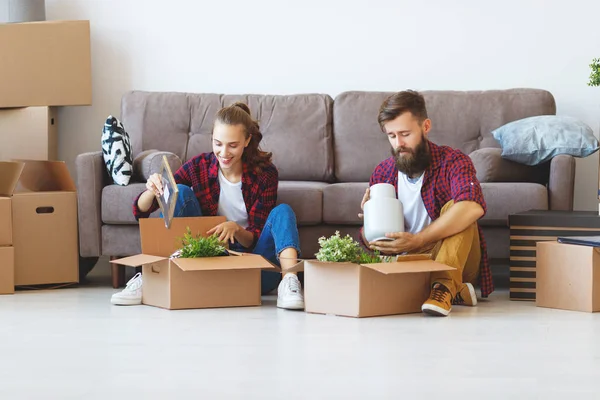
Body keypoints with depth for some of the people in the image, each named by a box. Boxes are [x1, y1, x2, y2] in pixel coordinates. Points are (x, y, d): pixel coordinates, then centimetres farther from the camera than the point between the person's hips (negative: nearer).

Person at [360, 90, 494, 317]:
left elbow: (473, 208, -35)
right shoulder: (383, 173, 2)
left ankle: (444, 286, -36)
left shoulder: (452, 162, -12)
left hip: (455, 259, -4)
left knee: (455, 207, -27)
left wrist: (417, 240, -38)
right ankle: (456, 292, -17)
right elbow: (372, 243, 7)